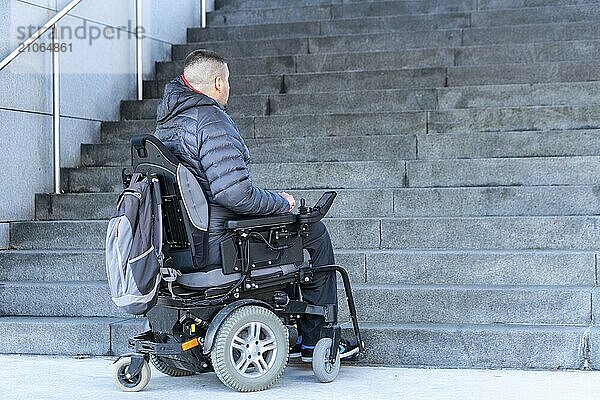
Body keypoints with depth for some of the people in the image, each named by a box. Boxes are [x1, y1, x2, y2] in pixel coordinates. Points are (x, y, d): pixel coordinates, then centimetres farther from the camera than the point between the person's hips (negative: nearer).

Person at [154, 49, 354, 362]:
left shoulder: (165, 122, 10)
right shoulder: (212, 121, -20)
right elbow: (235, 193, -28)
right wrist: (281, 202, -10)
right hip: (219, 246, -10)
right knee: (315, 231, 8)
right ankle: (315, 339, 16)